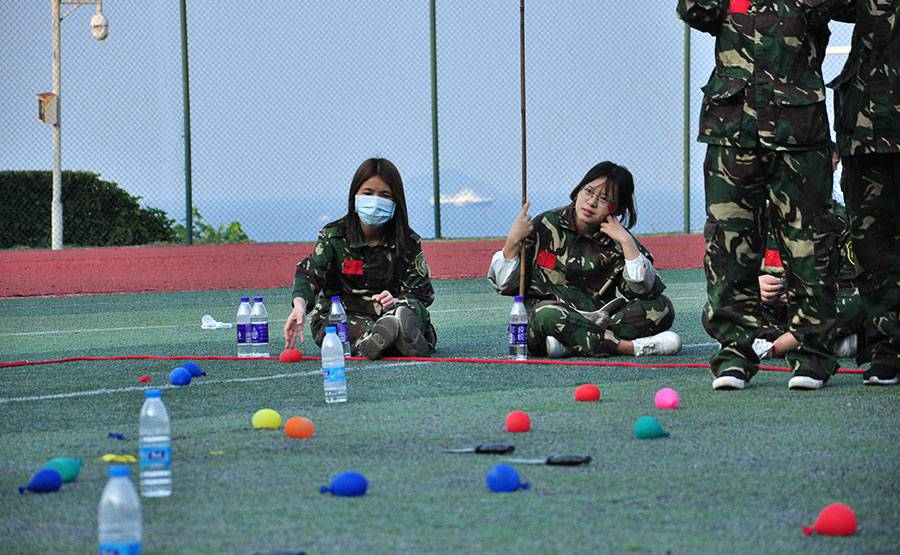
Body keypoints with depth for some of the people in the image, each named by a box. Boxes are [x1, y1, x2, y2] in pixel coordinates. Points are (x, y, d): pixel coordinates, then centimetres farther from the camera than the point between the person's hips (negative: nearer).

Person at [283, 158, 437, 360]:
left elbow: (422, 291, -3)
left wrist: (397, 302, -28)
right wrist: (300, 304, -41)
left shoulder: (408, 242, 1)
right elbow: (310, 271, -18)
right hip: (342, 317, 0)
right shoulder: (334, 236, -2)